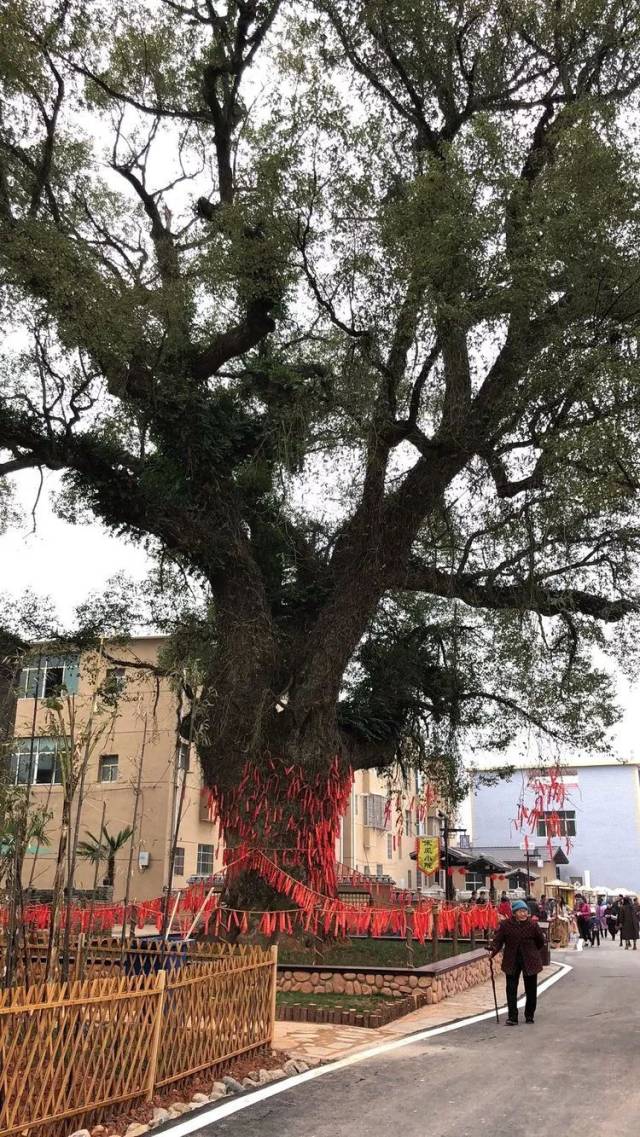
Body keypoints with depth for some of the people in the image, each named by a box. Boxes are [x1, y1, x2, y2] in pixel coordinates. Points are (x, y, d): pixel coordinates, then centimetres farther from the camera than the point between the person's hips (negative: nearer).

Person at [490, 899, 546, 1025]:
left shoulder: (532, 925, -8)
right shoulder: (505, 925, -10)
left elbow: (540, 942, 7)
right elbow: (498, 940, -7)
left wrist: (537, 955, 10)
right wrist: (493, 952, -23)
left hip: (530, 961, 1)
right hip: (512, 962, 0)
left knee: (531, 990, 11)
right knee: (511, 990, -1)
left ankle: (529, 1015, 28)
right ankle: (512, 1017, 5)